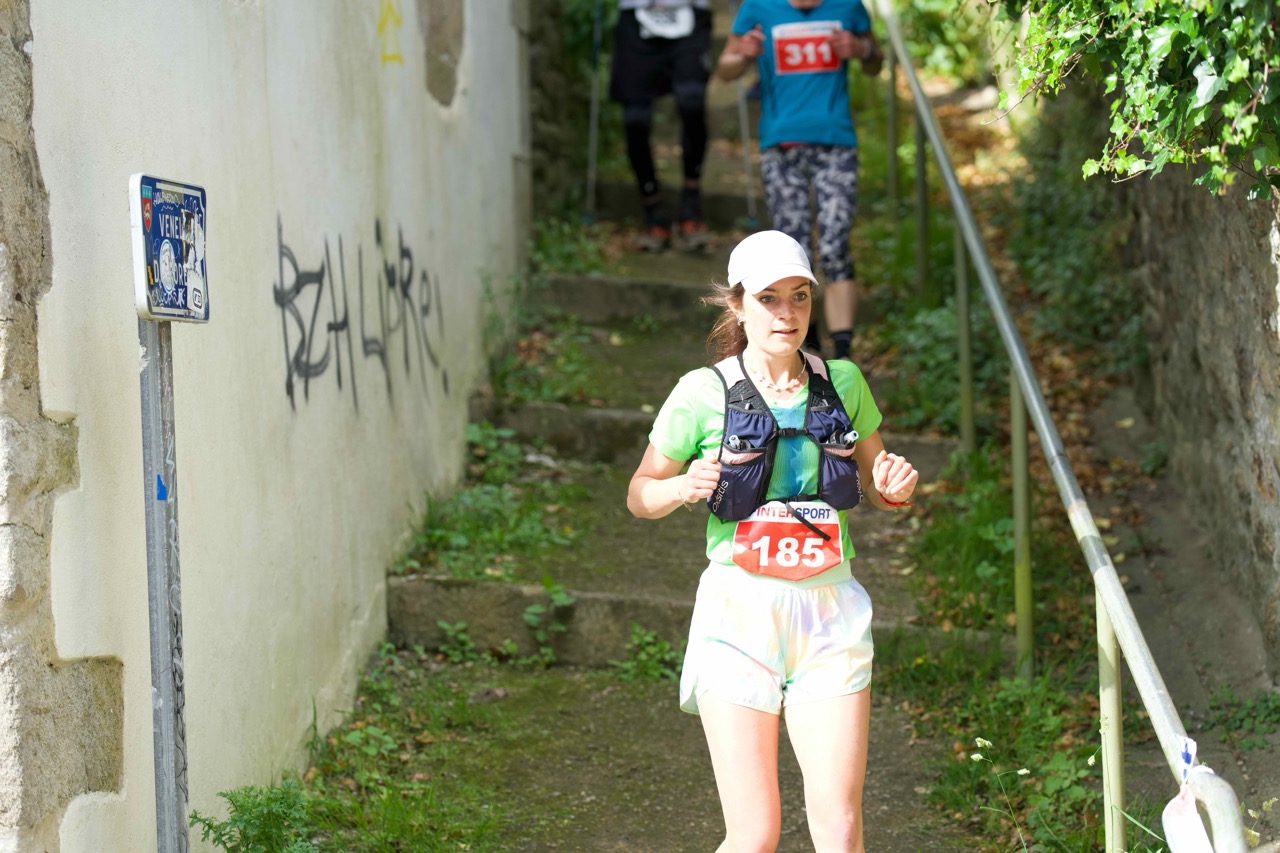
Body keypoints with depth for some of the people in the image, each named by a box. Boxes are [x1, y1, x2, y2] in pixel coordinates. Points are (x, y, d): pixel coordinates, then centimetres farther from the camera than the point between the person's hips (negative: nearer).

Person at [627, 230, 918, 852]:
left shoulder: (843, 382, 7)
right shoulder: (702, 393, -2)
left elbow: (876, 486, 20)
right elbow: (640, 494, 8)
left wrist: (895, 488, -4)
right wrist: (684, 488, -15)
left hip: (830, 613, 3)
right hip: (740, 611, -2)